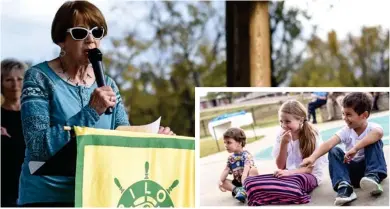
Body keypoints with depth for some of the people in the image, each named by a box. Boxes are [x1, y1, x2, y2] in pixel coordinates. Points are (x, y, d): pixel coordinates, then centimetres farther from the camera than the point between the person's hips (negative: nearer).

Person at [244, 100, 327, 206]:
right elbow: (281, 166, 2)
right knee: (250, 181, -22)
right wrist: (284, 143, -12)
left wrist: (289, 172, -26)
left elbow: (310, 168, -9)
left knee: (295, 180, -44)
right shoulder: (282, 136, 4)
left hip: (309, 176, -4)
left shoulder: (311, 136, -6)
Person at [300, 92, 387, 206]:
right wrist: (313, 157, -38)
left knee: (373, 142, -25)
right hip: (353, 169, 4)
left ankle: (373, 177, -37)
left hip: (369, 167, -3)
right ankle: (344, 188, -38)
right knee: (334, 151, -19)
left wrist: (355, 148, -46)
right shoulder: (346, 131, -5)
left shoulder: (372, 127, -15)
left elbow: (379, 132, -41)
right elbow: (329, 144, -21)